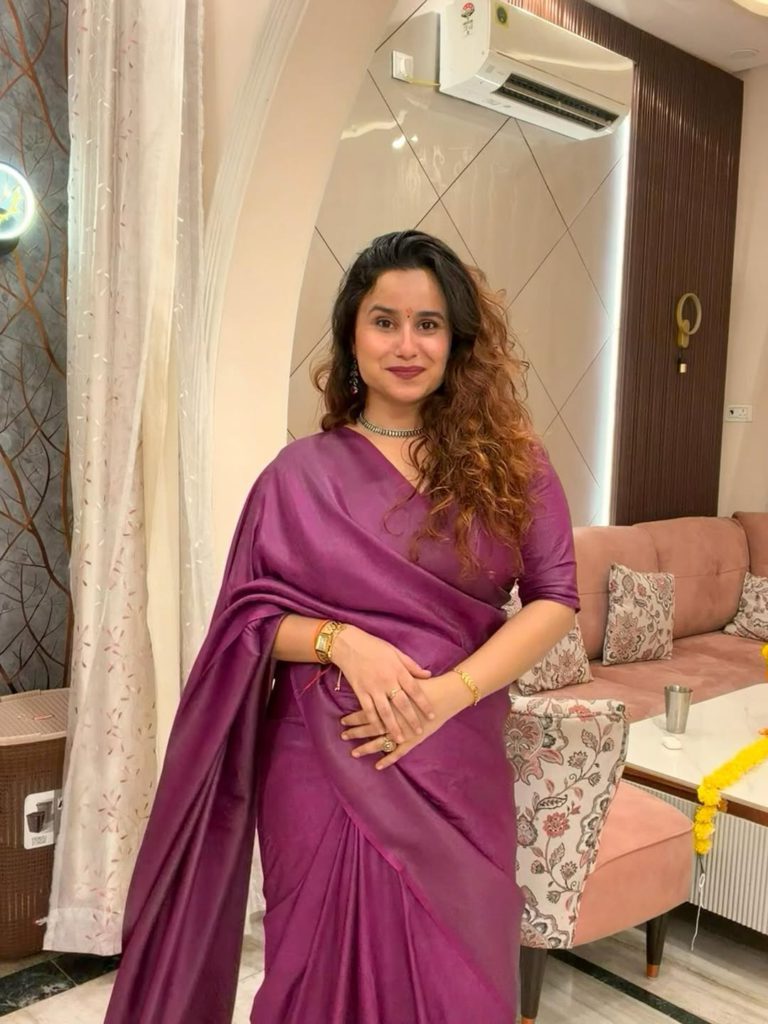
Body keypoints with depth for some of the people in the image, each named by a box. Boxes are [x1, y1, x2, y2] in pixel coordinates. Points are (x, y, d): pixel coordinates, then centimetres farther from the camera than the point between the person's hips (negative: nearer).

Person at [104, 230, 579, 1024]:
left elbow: (555, 598, -4)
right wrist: (343, 642, -18)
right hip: (323, 765, -1)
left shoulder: (505, 462, 0)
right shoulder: (301, 474, -2)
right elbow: (245, 616, 0)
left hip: (457, 764, 1)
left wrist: (447, 693, -15)